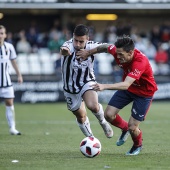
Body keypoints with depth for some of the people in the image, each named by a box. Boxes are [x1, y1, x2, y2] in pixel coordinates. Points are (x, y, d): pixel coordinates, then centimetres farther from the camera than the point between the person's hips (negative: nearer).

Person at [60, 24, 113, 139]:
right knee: (81, 117, 15)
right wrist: (64, 51, -75)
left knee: (93, 106, -29)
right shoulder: (69, 45, -27)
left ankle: (103, 122, 3)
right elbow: (64, 50, -51)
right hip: (70, 87, 1)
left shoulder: (90, 46, -19)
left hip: (87, 82, -1)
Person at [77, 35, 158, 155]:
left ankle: (138, 145, 27)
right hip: (128, 87, 6)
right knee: (109, 114, -6)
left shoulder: (140, 62, -41)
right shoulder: (118, 51, -22)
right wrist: (88, 52, 8)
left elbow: (126, 85, -50)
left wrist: (104, 86, -60)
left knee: (133, 127, -8)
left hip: (144, 92, -6)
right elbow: (105, 47, 3)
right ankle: (125, 128, 27)